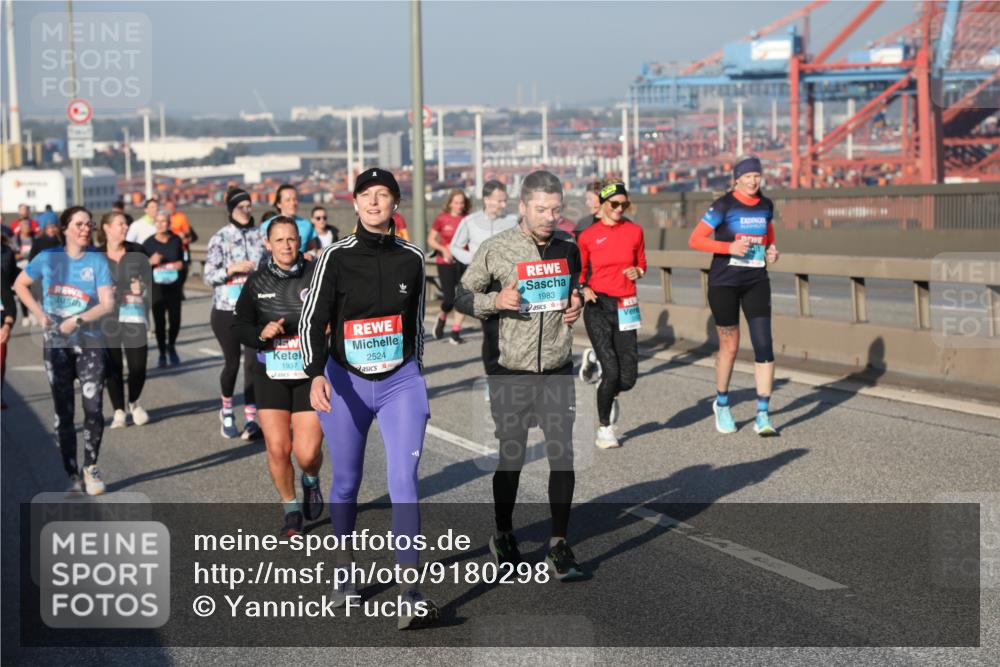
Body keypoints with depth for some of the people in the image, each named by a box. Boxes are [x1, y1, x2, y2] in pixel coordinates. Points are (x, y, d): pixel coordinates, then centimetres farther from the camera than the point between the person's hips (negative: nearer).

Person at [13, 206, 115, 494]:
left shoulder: (98, 261, -5)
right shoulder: (48, 258, -1)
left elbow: (108, 304, -11)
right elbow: (20, 284, 13)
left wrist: (77, 320, -21)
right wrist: (39, 313, 0)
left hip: (89, 343, -1)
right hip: (55, 344, 1)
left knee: (94, 408, -7)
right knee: (63, 412, 4)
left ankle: (91, 467, 13)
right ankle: (72, 475, 12)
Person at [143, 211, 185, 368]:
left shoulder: (176, 240, 4)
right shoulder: (148, 243, -1)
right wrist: (151, 262, -20)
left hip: (174, 286, 1)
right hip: (156, 288, -1)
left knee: (175, 320, 0)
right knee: (159, 321, -2)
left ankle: (171, 346, 27)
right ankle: (162, 354, 11)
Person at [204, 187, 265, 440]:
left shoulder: (259, 235, 6)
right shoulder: (220, 238, -2)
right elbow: (208, 277, -4)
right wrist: (232, 269, -17)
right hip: (226, 309, -2)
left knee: (253, 361, -5)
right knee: (232, 362, 5)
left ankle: (251, 418, -1)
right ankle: (226, 410, 28)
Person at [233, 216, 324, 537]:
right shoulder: (257, 282, 2)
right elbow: (240, 324, 7)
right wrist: (262, 334, -12)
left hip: (311, 374, -2)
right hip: (270, 375, 2)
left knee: (307, 453, -7)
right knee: (277, 448, -3)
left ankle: (311, 480, 30)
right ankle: (291, 509, 21)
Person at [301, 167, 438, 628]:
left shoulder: (411, 258, 3)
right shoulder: (336, 257, -6)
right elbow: (312, 319, -7)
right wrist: (316, 375, -21)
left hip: (400, 382, 1)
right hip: (345, 383, -1)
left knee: (404, 481, -12)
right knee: (346, 483, 10)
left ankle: (409, 596, -14)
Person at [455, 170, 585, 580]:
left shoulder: (568, 250, 5)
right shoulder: (496, 249, -6)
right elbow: (462, 297, 1)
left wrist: (578, 305, 0)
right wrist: (494, 301, -17)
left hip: (558, 374, 3)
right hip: (511, 375, -2)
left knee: (563, 457, -1)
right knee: (511, 458, 8)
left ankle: (558, 546, 11)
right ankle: (503, 538, 28)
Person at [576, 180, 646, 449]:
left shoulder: (635, 231, 5)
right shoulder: (588, 236, 0)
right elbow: (579, 272, 10)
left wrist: (638, 272, -4)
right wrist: (583, 290, -9)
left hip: (625, 307, 3)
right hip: (598, 305, -3)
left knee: (628, 379, -2)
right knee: (612, 373, -10)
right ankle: (605, 428, 12)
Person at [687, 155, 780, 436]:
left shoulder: (766, 205, 7)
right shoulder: (723, 206, -9)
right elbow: (695, 240, -10)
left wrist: (772, 250, 3)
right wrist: (729, 247, -21)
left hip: (757, 281, 4)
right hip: (724, 283, -4)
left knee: (764, 345, -9)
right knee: (729, 347, 5)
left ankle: (763, 415, -6)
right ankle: (722, 404, 29)